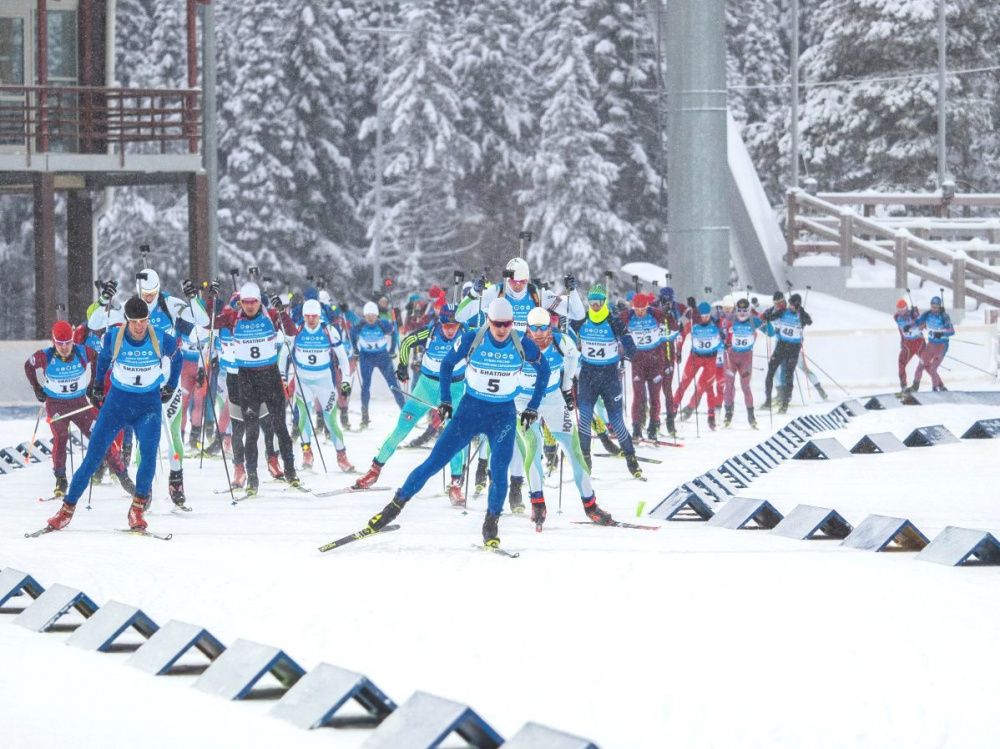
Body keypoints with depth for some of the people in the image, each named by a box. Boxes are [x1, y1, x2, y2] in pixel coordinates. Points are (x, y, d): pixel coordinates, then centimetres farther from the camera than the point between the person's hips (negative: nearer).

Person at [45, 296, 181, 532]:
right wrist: (97, 385, 18)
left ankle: (138, 508, -8)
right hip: (117, 402, 1)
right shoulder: (114, 338, -13)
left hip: (149, 405, 0)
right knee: (93, 457, -4)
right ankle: (67, 508, 7)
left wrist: (170, 387, 14)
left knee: (149, 455, -23)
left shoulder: (162, 341, -13)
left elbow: (176, 359, 10)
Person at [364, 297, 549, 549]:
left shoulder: (523, 346, -11)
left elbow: (544, 369, 8)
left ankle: (491, 527, -1)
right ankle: (396, 505, 8)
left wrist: (533, 407, 6)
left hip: (504, 415, 0)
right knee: (434, 462, -4)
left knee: (498, 470, -18)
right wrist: (445, 401, 1)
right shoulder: (471, 340, -13)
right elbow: (447, 364, 4)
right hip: (470, 409, 0)